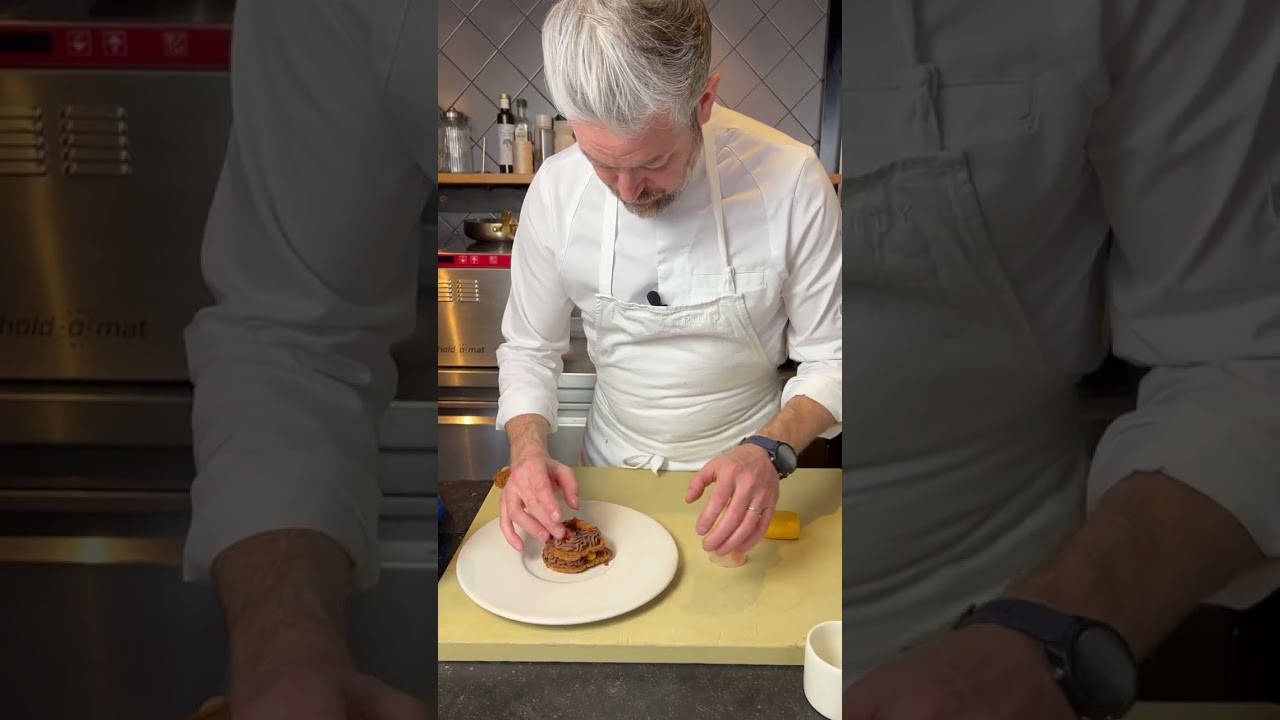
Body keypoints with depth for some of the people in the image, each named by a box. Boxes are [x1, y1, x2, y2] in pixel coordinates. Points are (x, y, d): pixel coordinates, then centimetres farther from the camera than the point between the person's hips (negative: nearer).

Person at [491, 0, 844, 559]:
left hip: (740, 474, -1)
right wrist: (528, 449, -21)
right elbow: (529, 348, -2)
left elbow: (831, 358, -12)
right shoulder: (555, 189, -15)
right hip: (610, 469, 1)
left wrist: (771, 450, -30)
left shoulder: (790, 182, -22)